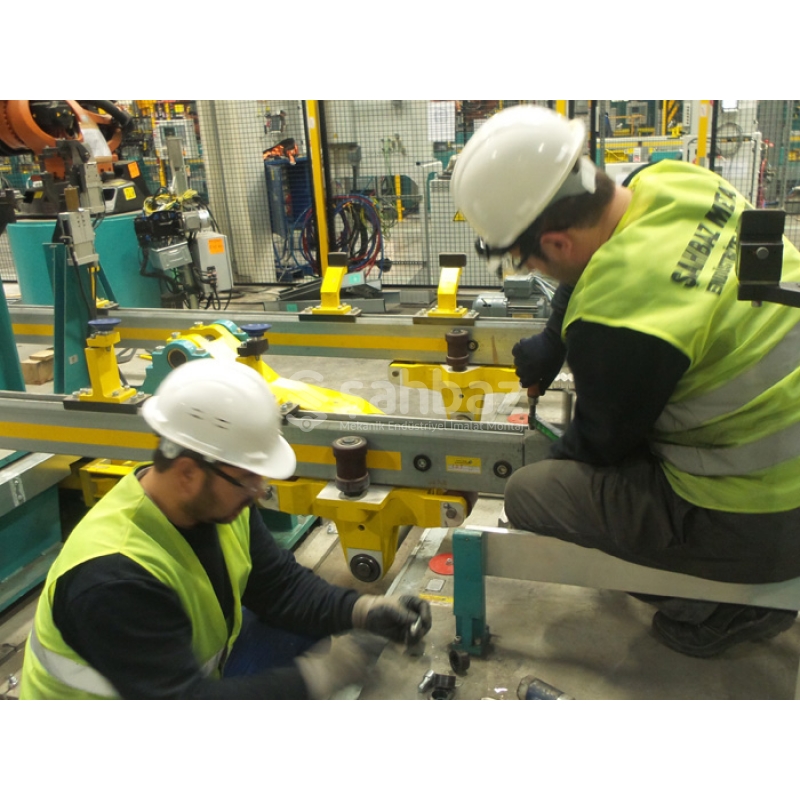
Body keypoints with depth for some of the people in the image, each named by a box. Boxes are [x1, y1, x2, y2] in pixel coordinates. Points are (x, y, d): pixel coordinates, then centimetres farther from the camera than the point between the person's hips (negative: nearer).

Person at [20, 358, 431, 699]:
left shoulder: (219, 503, -12)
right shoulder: (113, 578, -36)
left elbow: (281, 586, -4)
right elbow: (182, 702, -34)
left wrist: (363, 610, -21)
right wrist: (319, 674, -33)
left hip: (197, 668, 8)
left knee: (313, 627, -7)